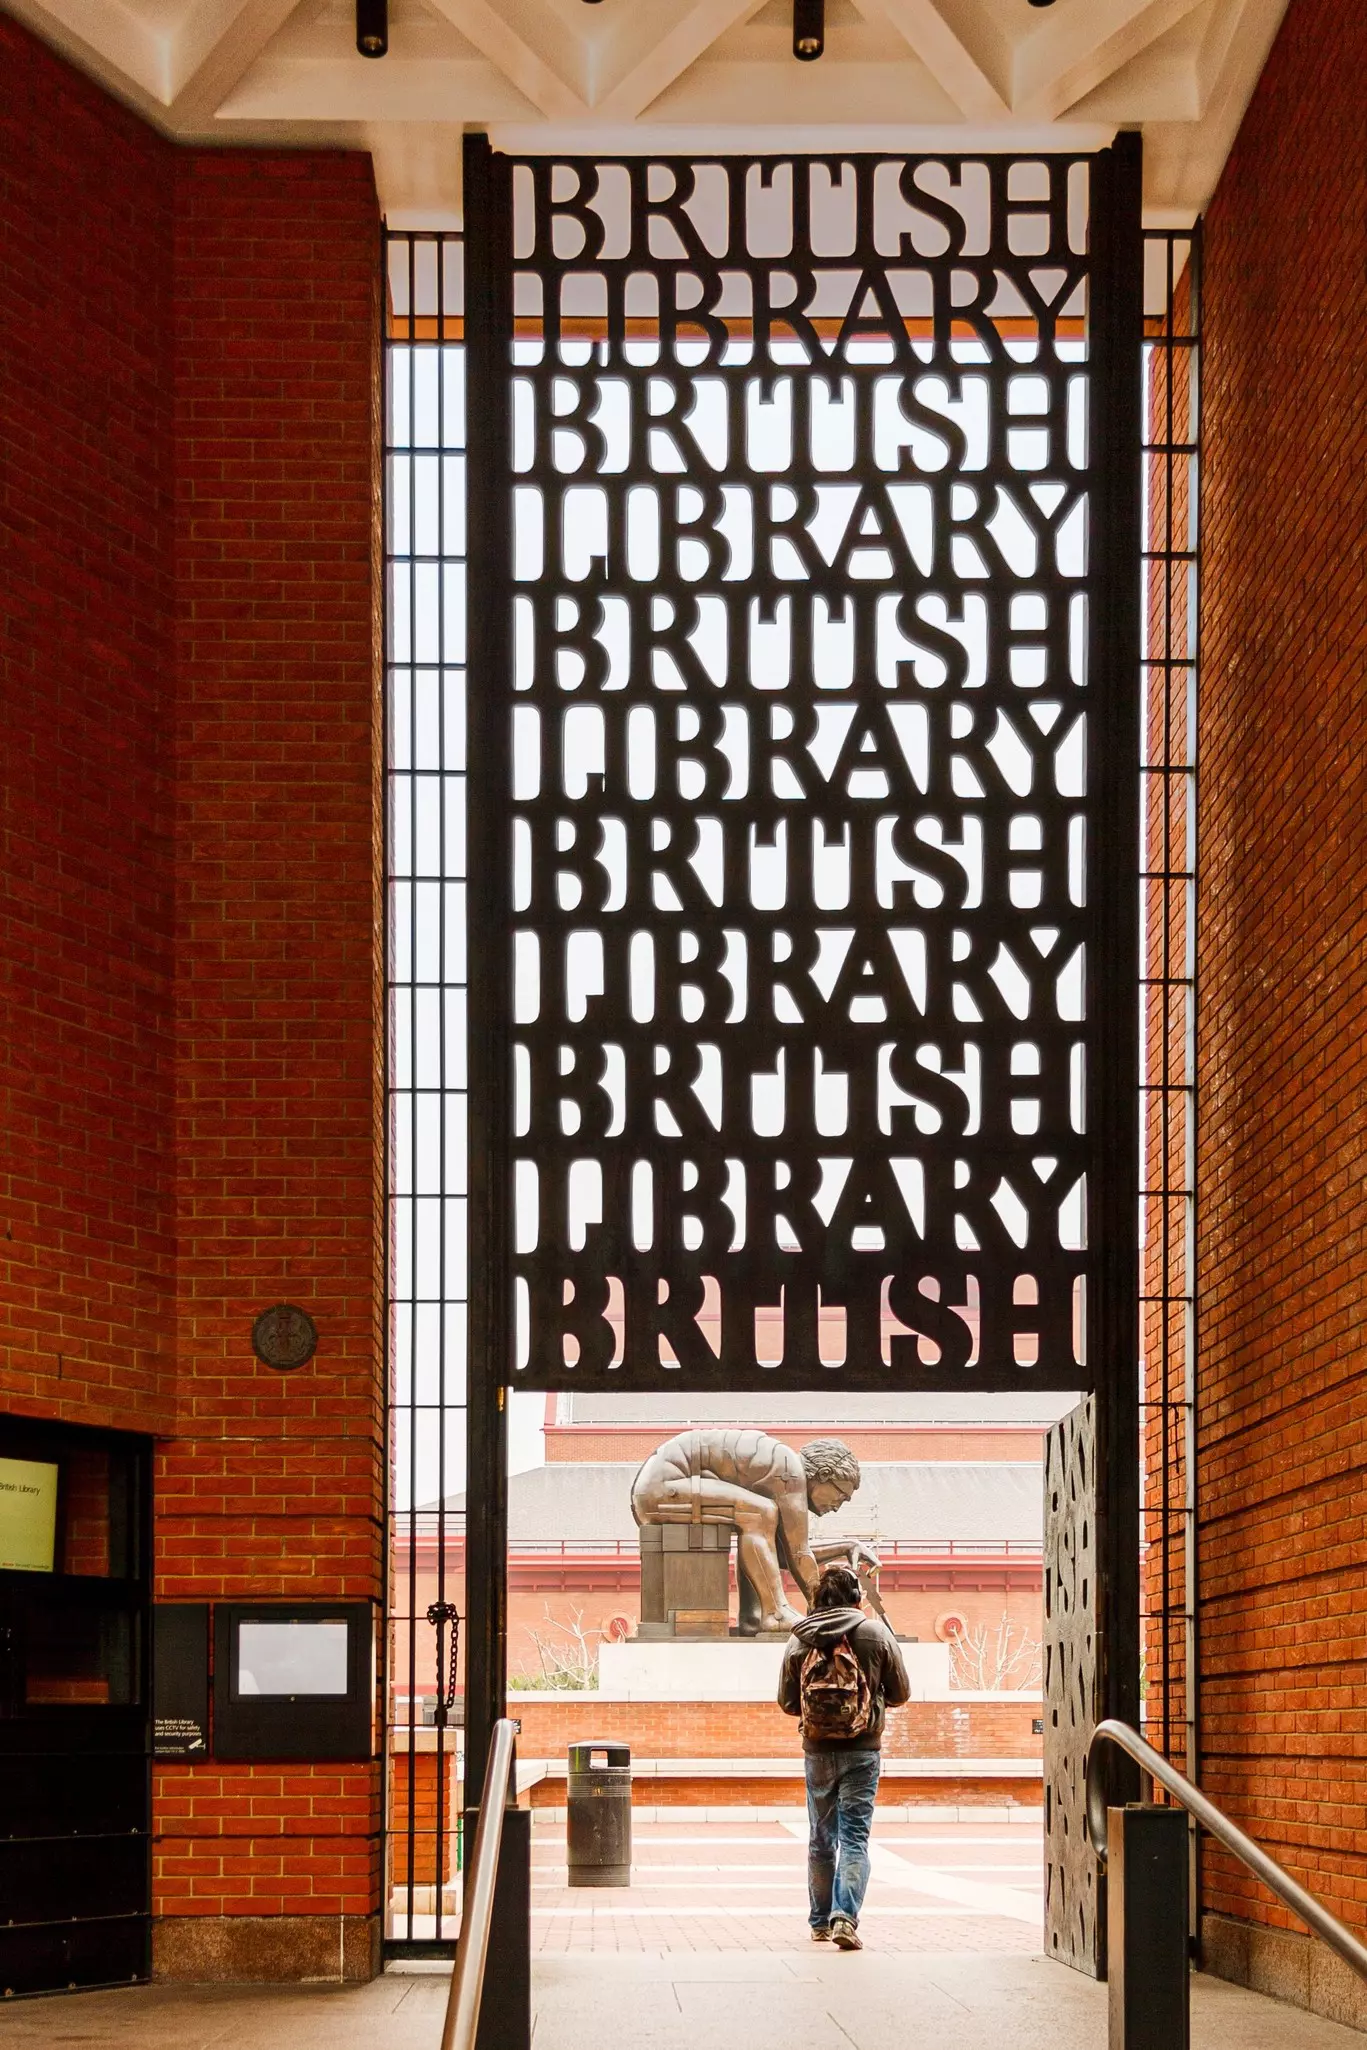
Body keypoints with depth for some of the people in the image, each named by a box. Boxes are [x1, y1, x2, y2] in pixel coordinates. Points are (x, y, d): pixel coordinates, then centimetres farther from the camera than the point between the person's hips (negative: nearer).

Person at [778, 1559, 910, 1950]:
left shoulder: (799, 1640, -1)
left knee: (821, 1839, 15)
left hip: (817, 1752, 2)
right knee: (854, 1837, -2)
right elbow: (900, 1693, 2)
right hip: (862, 1751, -2)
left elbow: (787, 1702, 5)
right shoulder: (875, 1633, -5)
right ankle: (845, 1917, -17)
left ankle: (821, 1922, 23)